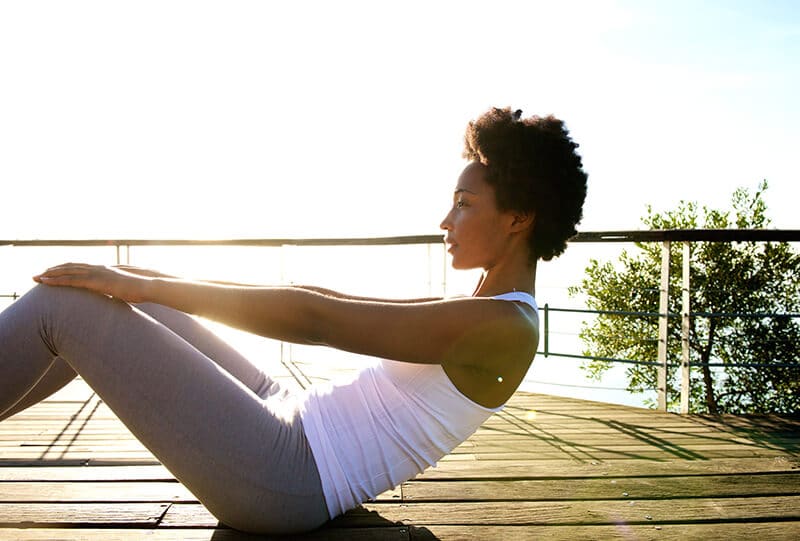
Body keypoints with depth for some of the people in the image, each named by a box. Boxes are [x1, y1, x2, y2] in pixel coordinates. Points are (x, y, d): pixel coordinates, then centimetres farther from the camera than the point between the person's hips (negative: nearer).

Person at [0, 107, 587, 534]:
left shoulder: (505, 326, -16)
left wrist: (149, 285, -14)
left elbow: (316, 319, -20)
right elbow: (330, 298, 11)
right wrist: (155, 282, 12)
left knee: (60, 304, -9)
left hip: (284, 477, -9)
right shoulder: (471, 314, 13)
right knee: (120, 303, 9)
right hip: (290, 419, 9)